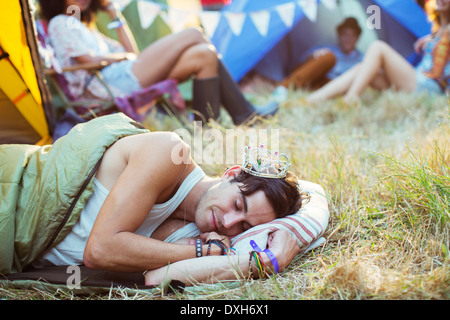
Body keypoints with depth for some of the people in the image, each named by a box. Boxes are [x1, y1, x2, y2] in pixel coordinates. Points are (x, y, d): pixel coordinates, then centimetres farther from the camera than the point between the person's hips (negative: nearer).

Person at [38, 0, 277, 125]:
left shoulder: (84, 26, 33)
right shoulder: (60, 23, 7)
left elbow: (131, 52, 23)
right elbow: (90, 59, -9)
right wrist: (125, 56, 5)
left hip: (126, 79, 9)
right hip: (113, 83, -9)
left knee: (203, 55, -6)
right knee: (194, 35, -11)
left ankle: (244, 114, -3)